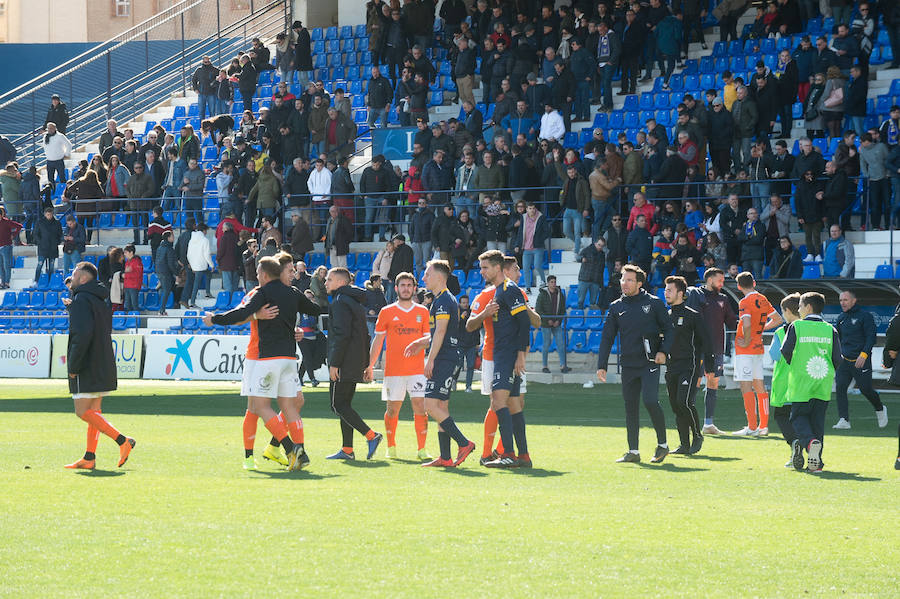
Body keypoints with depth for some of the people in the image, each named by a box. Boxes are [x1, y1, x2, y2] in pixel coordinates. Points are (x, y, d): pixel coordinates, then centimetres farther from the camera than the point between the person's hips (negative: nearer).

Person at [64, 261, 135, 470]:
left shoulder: (81, 300, -13)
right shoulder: (100, 300, 16)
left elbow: (82, 334, -25)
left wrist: (73, 365, -19)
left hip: (87, 367, -10)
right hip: (103, 366, 10)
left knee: (83, 412, -8)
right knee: (94, 411, 10)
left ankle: (122, 440, -16)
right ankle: (89, 458, 11)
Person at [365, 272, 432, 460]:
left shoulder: (422, 312, 9)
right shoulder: (387, 312, 6)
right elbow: (378, 339, 10)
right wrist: (370, 365, 6)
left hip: (417, 369, 0)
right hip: (393, 370, 0)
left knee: (420, 408, -9)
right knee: (392, 409, 2)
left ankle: (422, 449, -7)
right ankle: (391, 447, 17)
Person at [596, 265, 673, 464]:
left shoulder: (654, 303, 0)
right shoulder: (616, 307, 10)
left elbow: (668, 328, 5)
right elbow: (607, 337, 11)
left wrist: (663, 351, -10)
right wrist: (602, 365, 4)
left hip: (649, 363, -4)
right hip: (628, 364, 4)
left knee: (650, 401, -16)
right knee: (630, 406, 5)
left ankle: (662, 444, 1)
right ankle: (633, 451, 10)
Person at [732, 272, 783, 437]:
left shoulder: (745, 302, -14)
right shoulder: (763, 300, 10)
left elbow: (746, 324, -29)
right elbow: (778, 319, 20)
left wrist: (746, 341, -15)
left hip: (745, 349, -8)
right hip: (759, 348, 8)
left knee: (746, 387, -8)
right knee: (759, 386, 12)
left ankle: (752, 427, -11)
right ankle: (763, 426, 14)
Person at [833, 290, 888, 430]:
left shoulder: (865, 316, -6)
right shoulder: (841, 318, 12)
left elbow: (871, 338, -12)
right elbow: (835, 336, 21)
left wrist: (863, 355, -23)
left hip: (861, 361, -5)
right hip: (844, 360, 5)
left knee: (865, 389, -2)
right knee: (840, 388, -10)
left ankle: (880, 409, 27)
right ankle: (844, 420, -10)